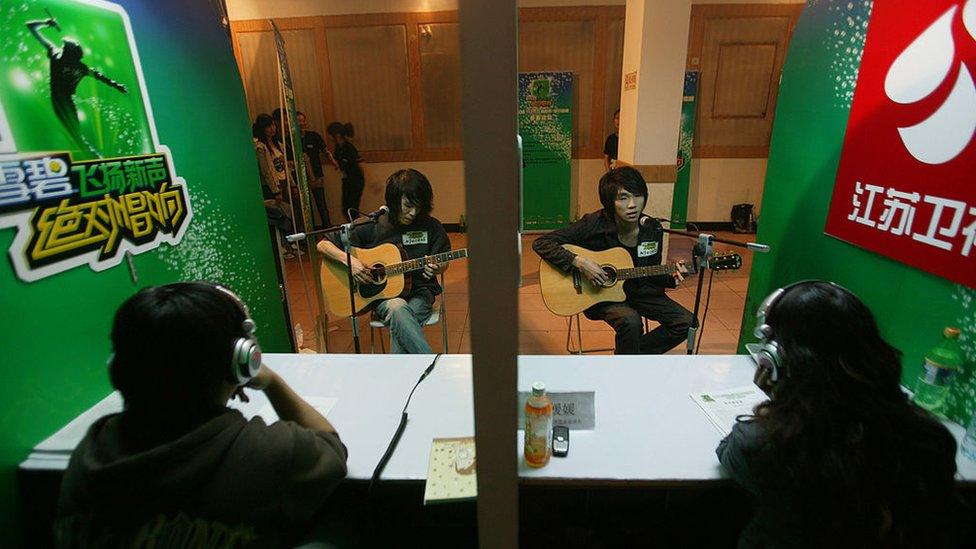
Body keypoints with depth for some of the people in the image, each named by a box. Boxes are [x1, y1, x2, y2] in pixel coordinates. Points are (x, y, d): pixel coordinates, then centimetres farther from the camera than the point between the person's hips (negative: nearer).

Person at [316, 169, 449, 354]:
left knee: (399, 327, -33)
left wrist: (437, 269, -14)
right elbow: (323, 245, 0)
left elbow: (444, 263, 10)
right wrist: (349, 260, -18)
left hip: (419, 292, 1)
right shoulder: (371, 227, -5)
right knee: (397, 308, -37)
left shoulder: (431, 226, -1)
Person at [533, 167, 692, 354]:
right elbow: (540, 243, -23)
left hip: (638, 292, 6)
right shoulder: (594, 225, -21)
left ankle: (633, 352, 12)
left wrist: (671, 278, -13)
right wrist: (579, 262, -31)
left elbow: (651, 274, 9)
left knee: (685, 322, -6)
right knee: (631, 322, -34)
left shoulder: (653, 230, -5)